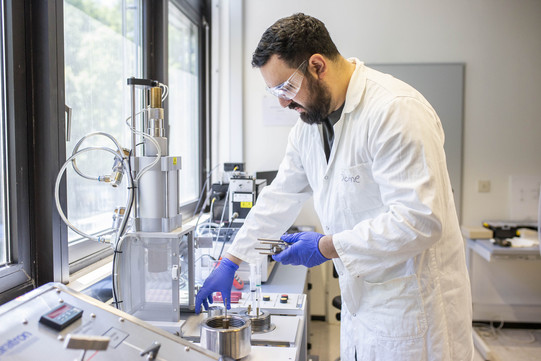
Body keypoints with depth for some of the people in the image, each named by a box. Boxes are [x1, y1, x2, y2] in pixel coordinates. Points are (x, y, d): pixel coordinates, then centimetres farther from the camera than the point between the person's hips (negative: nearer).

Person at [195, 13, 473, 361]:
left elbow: (419, 220, -26)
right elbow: (280, 198, 11)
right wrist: (230, 262, 11)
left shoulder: (395, 111, -22)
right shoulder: (309, 123, 4)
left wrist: (326, 247, -19)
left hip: (411, 304, -7)